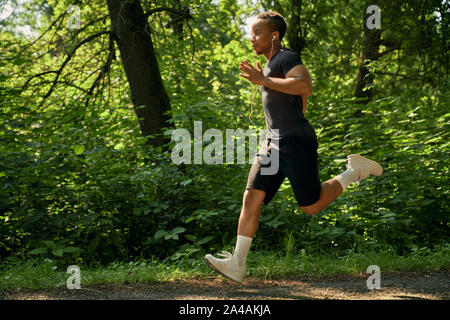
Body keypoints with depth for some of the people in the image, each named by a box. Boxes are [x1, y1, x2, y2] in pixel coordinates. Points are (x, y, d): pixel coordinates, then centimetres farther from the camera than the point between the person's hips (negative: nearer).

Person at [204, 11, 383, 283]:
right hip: (274, 143, 9)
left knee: (312, 206, -5)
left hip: (296, 143, -9)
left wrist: (263, 80, -26)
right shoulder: (273, 64, 20)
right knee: (251, 199, -4)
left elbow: (305, 86, -29)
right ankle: (237, 264, -8)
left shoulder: (287, 58, -9)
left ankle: (355, 170, 13)